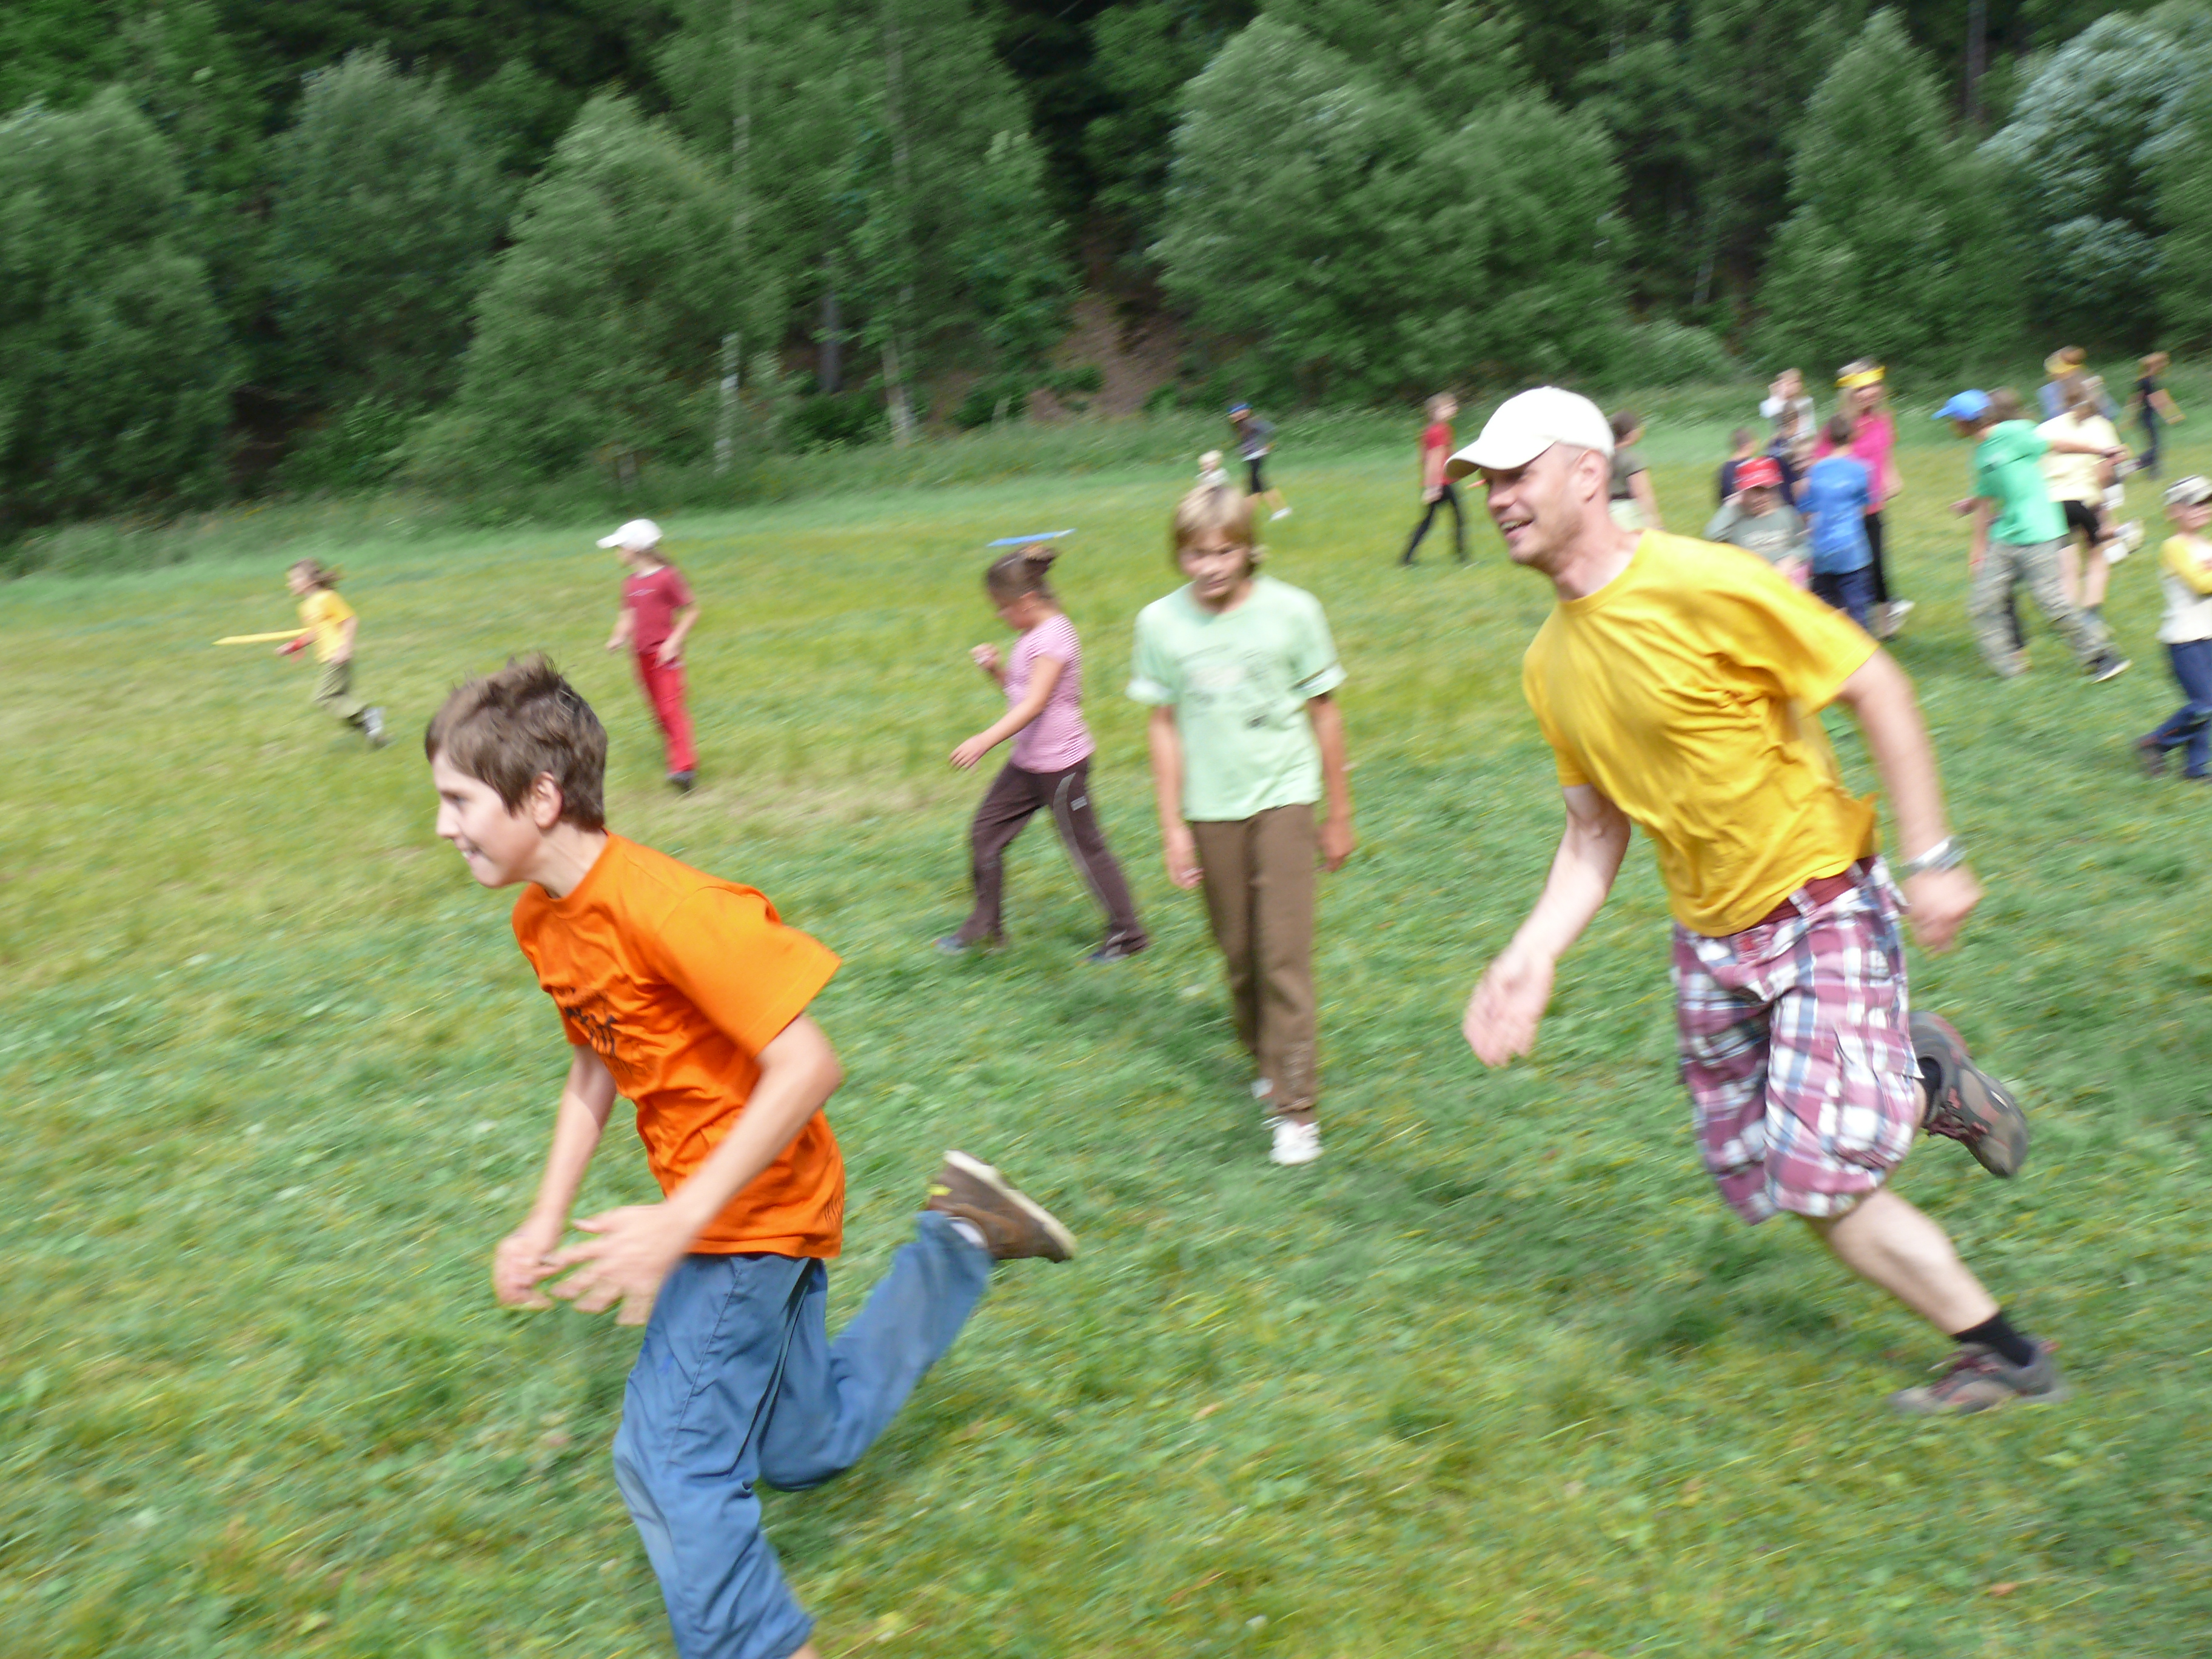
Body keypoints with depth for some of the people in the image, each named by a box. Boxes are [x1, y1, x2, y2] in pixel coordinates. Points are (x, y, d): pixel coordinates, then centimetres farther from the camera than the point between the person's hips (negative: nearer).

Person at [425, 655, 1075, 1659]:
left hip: (750, 1205, -9)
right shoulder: (538, 919, 0)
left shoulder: (662, 906, -28)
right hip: (709, 1203, 9)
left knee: (668, 1461, -12)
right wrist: (546, 1220, 7)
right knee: (803, 1449, 21)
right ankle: (962, 1239, 29)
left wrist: (679, 1222, -31)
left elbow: (807, 1066, -29)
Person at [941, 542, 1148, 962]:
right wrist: (996, 668, 2)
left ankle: (1127, 934, 15)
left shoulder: (1054, 636, -20)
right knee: (984, 833, 7)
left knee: (1085, 847, 1)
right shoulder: (1031, 636, 10)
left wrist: (984, 741, -37)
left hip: (1061, 763, -10)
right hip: (1026, 761, 10)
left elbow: (1035, 704, -29)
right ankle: (984, 925, 18)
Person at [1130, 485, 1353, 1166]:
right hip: (1210, 808, 2)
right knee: (1238, 952, 9)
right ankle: (1266, 1062, 33)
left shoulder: (1291, 611, -8)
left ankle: (1294, 1104, -2)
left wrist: (1338, 814, 6)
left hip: (1283, 796, -2)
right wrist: (1173, 827, 2)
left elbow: (1324, 712, 1)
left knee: (1284, 950, -9)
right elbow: (1164, 726, 3)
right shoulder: (1161, 622, -4)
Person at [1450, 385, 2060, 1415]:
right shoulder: (1548, 664, 3)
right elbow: (1595, 835, 9)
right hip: (1709, 941, 7)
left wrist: (1931, 858, -15)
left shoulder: (1705, 586, -19)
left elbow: (1876, 689, -13)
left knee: (1820, 1170, -13)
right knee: (1760, 1172, 7)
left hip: (1820, 907, -6)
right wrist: (1532, 955, -2)